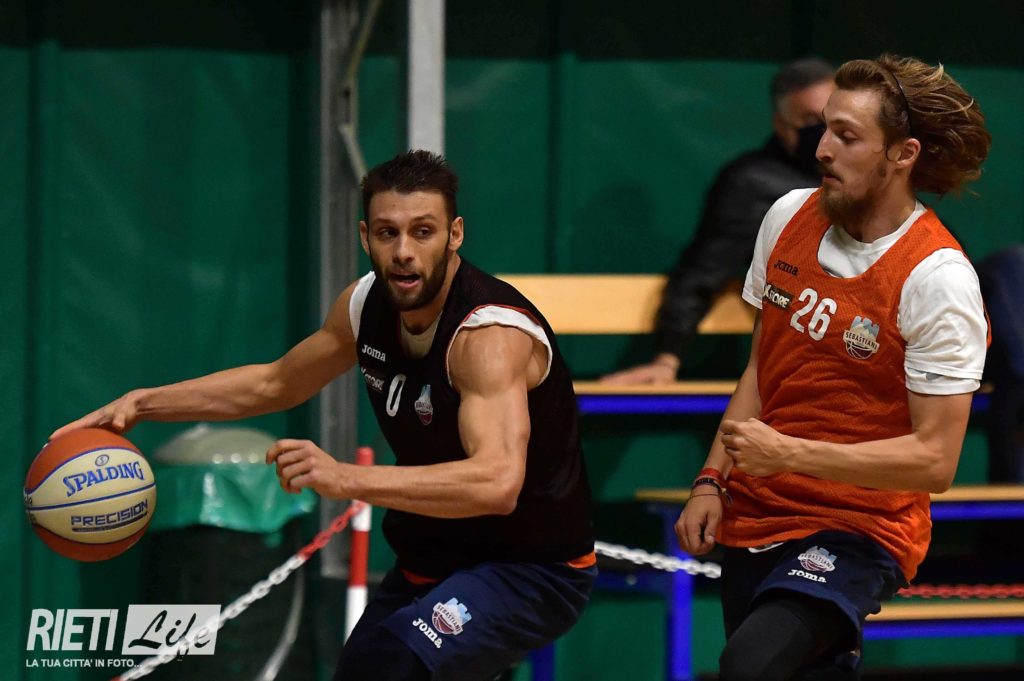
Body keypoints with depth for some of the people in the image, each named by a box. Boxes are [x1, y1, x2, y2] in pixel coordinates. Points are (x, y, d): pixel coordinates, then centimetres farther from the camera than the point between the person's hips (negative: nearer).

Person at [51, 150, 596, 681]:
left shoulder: (490, 333, -28)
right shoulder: (367, 304, -3)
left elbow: (497, 482, -43)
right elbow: (278, 382, 16)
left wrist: (347, 478, -51)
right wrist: (144, 403, 7)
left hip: (530, 575, -8)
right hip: (428, 565, 8)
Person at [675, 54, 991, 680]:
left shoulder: (938, 280, -16)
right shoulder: (790, 216, 3)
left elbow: (934, 459, -18)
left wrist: (788, 453, -20)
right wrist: (713, 482, 5)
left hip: (859, 529, -6)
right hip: (756, 514, 7)